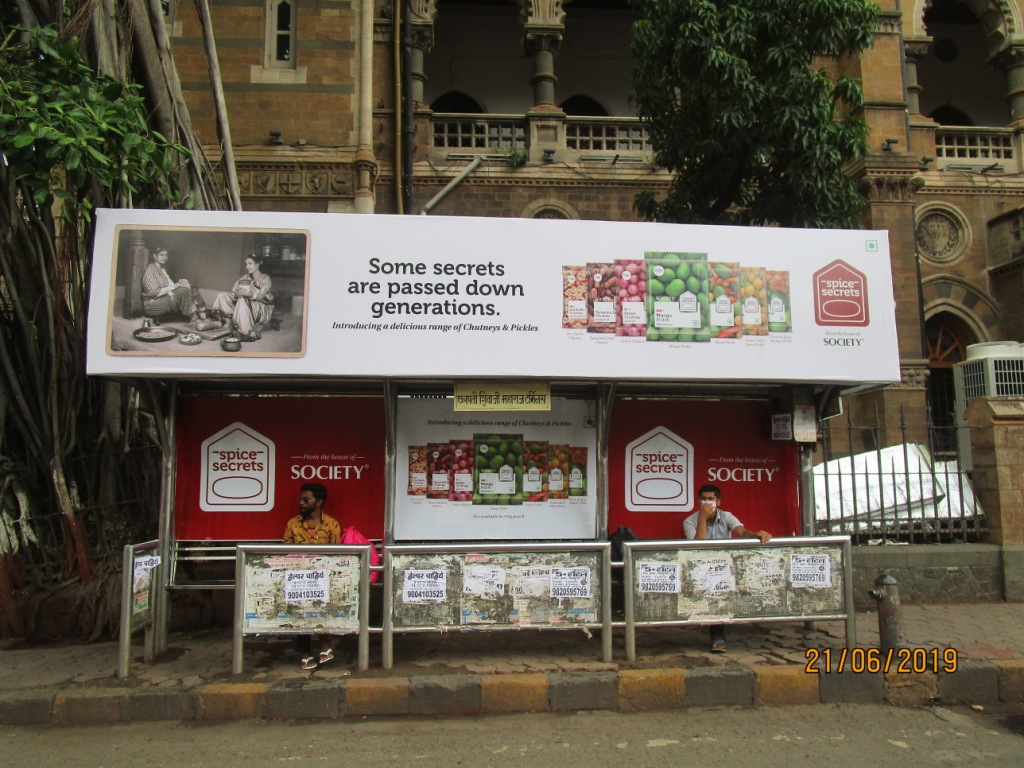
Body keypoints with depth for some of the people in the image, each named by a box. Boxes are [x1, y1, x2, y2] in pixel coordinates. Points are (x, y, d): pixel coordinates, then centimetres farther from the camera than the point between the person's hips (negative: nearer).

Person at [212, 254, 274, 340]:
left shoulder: (265, 278, -7)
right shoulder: (245, 278, 9)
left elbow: (260, 296, -23)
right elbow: (233, 290, 1)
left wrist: (248, 294, -42)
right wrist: (236, 294, -23)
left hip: (263, 310, -6)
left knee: (242, 300, -35)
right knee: (222, 296, -6)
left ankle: (247, 333, -34)